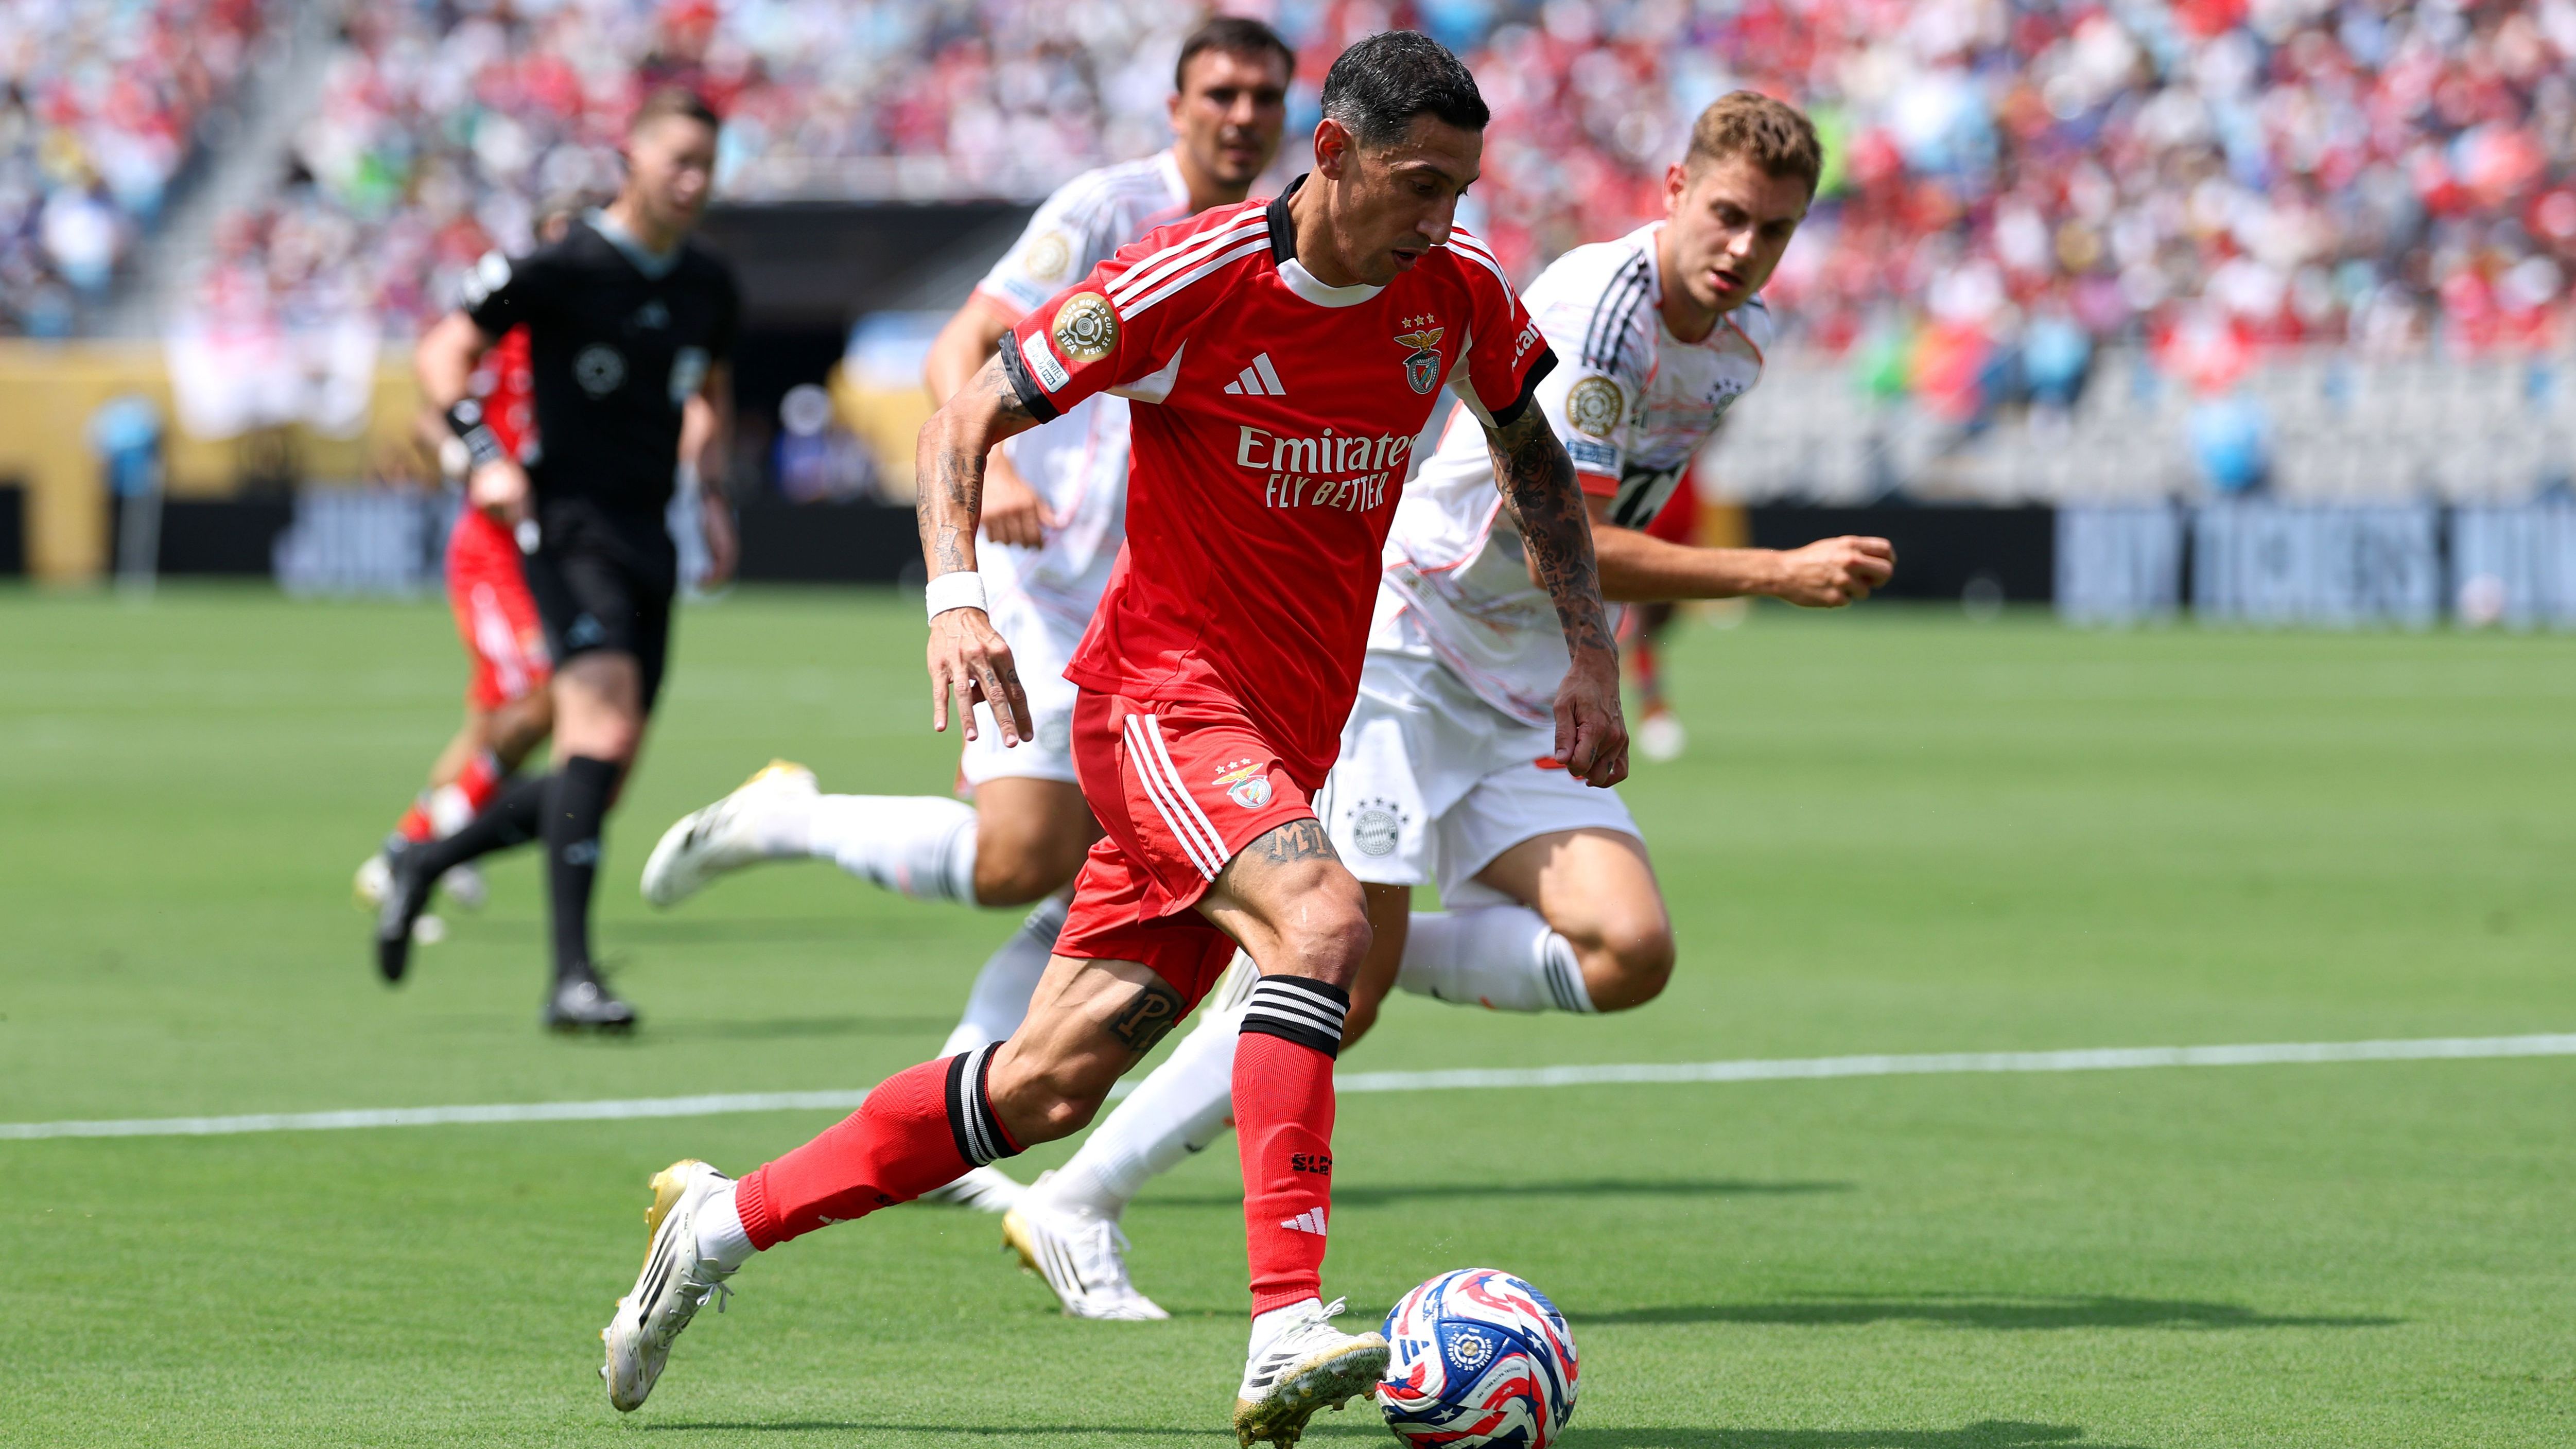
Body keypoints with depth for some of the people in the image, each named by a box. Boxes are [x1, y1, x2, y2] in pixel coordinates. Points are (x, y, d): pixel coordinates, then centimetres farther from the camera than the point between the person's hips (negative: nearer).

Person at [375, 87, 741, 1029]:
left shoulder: (709, 288, 12)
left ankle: (424, 865, 29)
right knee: (604, 722, -25)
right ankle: (572, 975, -27)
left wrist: (714, 498, 18)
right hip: (570, 524, -7)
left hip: (649, 540, 7)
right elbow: (445, 352, -1)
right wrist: (485, 454, -15)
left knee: (595, 789, 6)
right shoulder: (561, 269, -7)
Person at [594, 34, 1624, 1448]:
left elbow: (1531, 452, 21)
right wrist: (955, 598, -22)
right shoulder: (1190, 281, -16)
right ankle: (1285, 1333, -39)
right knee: (1321, 915, -33)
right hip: (1162, 695, -6)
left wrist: (1590, 646, 11)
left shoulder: (1458, 294, 0)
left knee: (1050, 1083, 3)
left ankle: (725, 1218, 18)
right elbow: (968, 417, -7)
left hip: (1297, 734, 6)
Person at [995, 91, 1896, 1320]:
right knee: (1342, 993, -15)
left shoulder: (1737, 341, 8)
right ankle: (1074, 1208, -4)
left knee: (1627, 952, -14)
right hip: (1394, 645, -8)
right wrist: (1776, 575, -24)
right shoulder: (1598, 306, -20)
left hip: (1522, 701, 8)